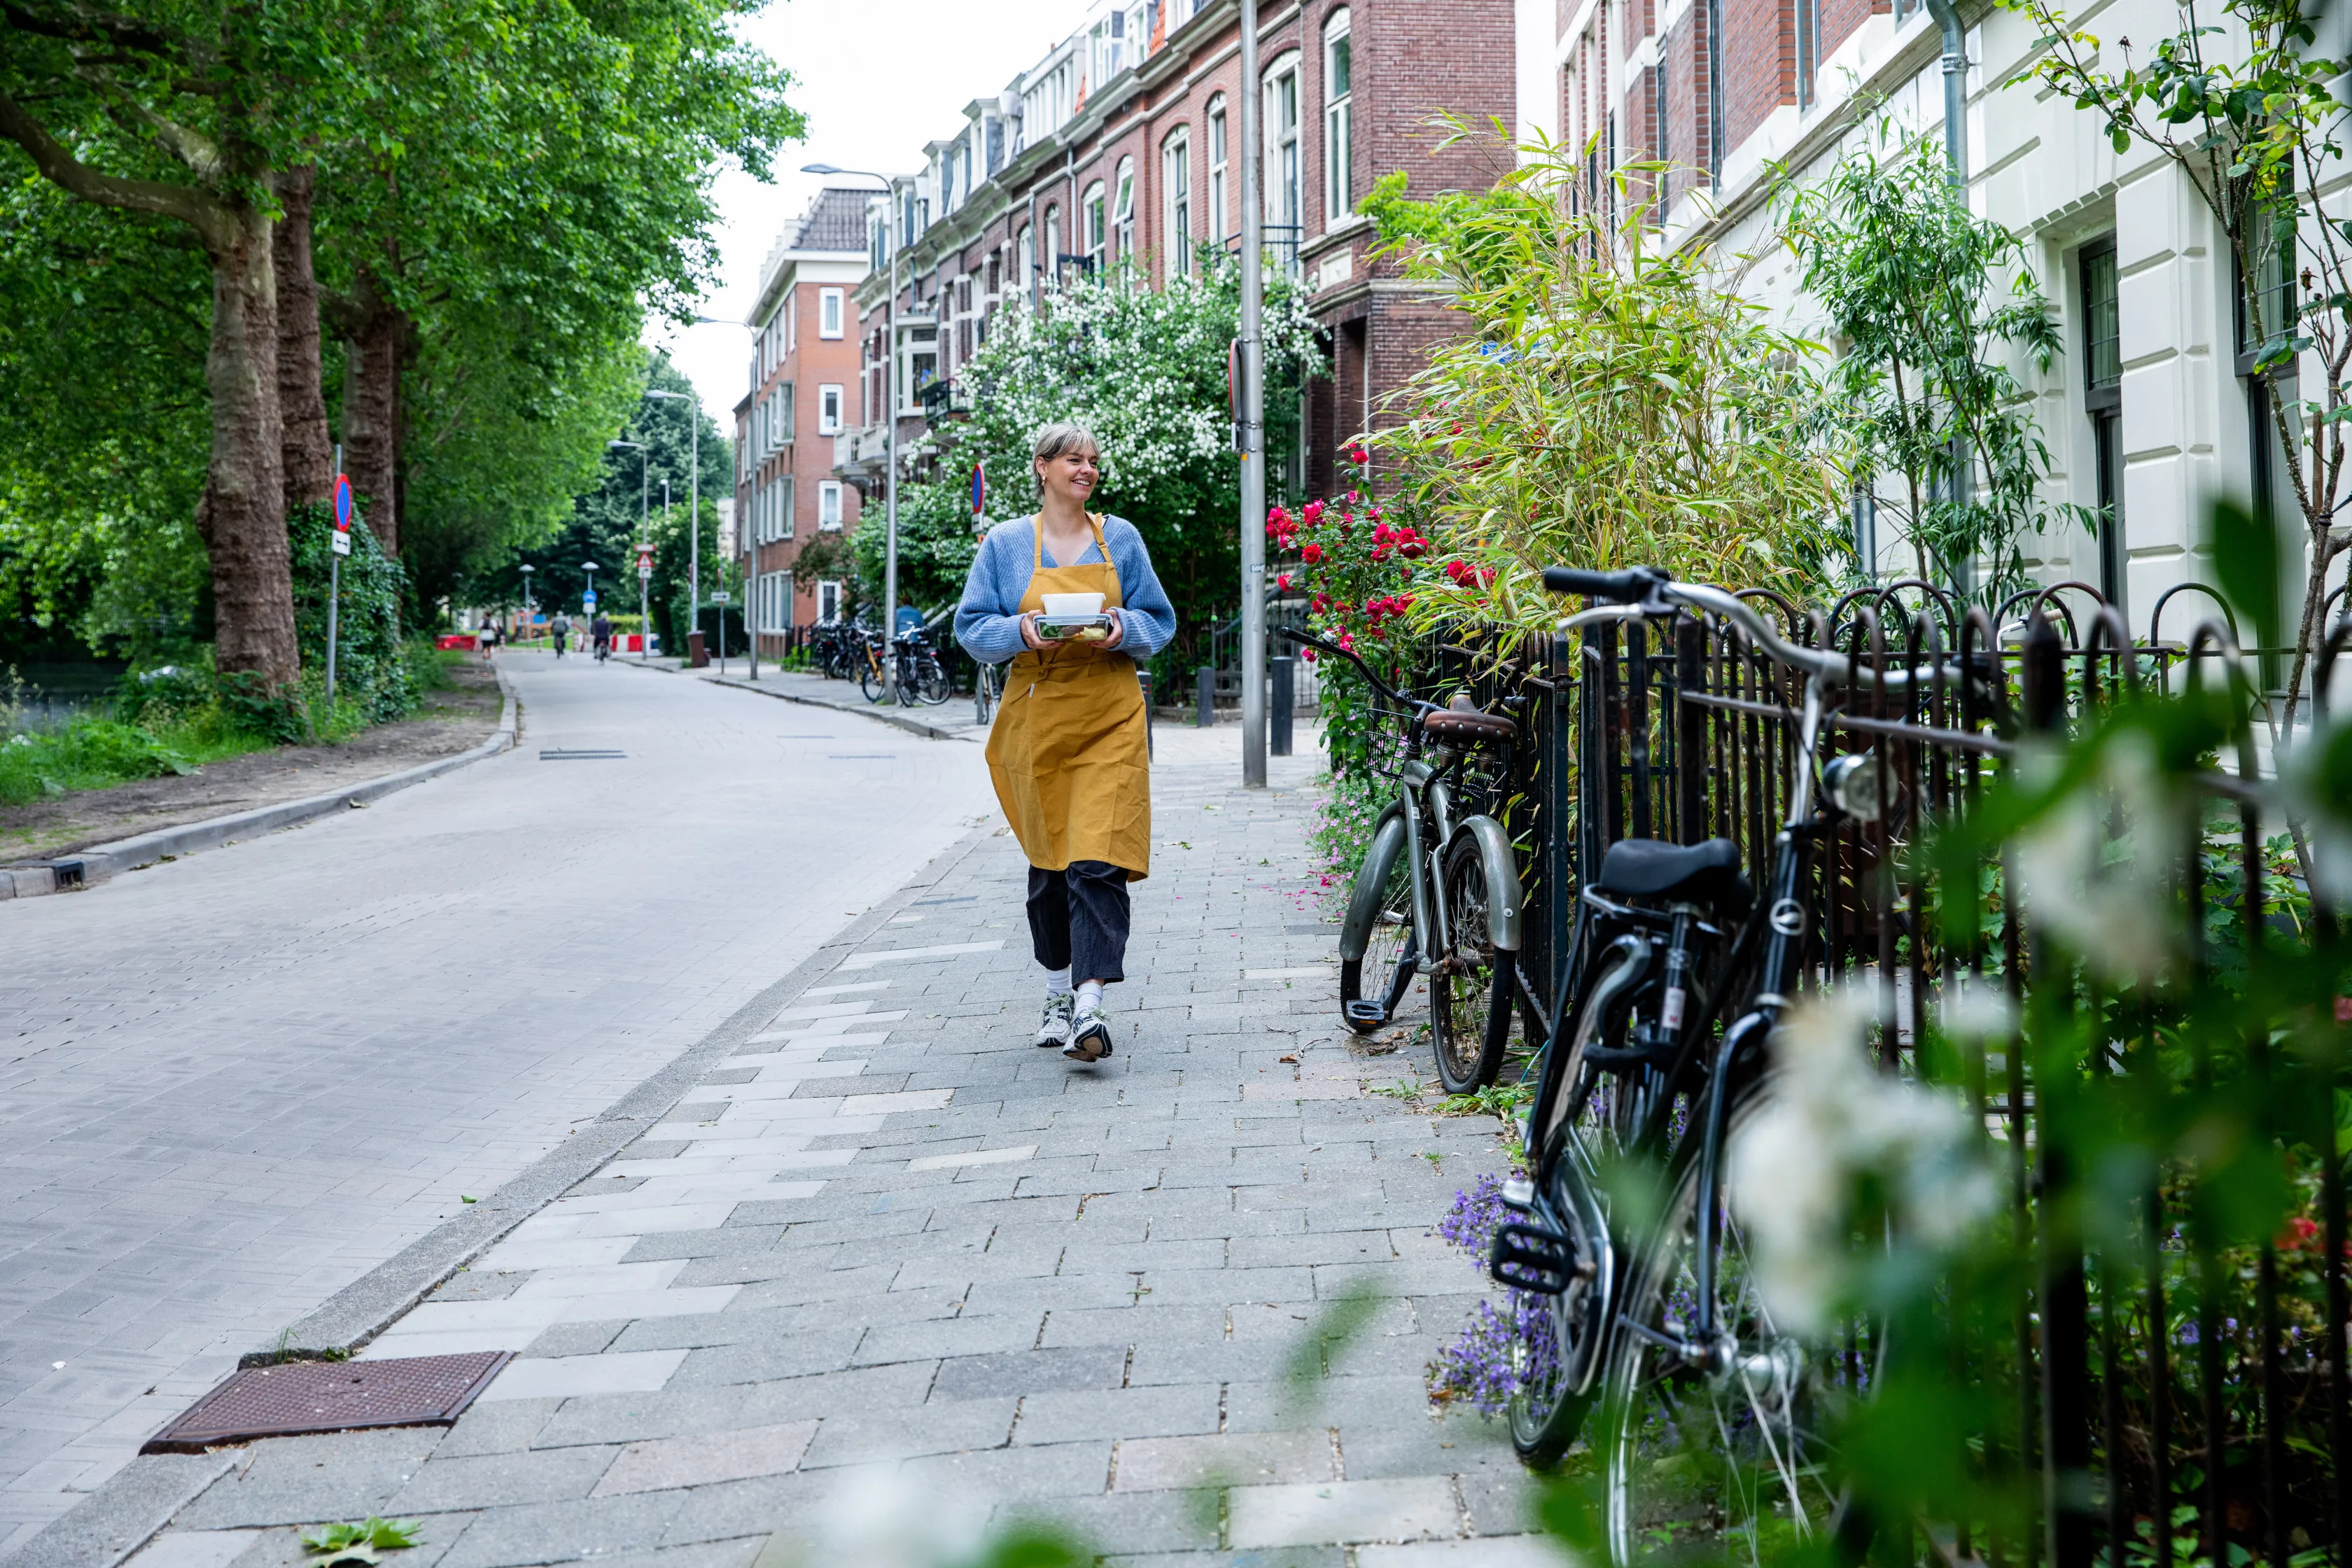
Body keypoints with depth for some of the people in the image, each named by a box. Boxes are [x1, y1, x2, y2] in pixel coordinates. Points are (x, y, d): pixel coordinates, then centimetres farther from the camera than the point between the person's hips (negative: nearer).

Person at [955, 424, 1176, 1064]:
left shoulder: (1120, 538, 9)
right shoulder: (1005, 543, 7)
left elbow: (1159, 621, 12)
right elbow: (972, 627, 6)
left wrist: (1123, 628, -10)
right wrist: (1020, 631, -13)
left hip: (1111, 718, -1)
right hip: (1036, 716, 1)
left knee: (1098, 860, -13)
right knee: (1048, 858, 7)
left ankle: (1091, 1003, -18)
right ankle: (1057, 993, 22)